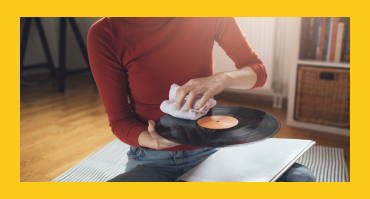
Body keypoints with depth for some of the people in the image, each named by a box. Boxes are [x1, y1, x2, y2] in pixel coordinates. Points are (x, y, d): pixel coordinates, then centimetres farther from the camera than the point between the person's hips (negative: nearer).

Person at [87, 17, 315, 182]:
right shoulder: (105, 34, -11)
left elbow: (258, 71, 1)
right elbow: (119, 120, -4)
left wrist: (223, 78, -23)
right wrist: (153, 141, -27)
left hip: (209, 149, 1)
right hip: (152, 160, 0)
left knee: (300, 176, -22)